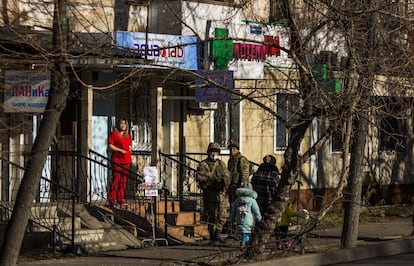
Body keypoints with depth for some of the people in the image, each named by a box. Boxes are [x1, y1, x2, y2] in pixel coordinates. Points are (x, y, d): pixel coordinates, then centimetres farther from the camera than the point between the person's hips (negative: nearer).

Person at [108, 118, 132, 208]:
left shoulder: (128, 135, 18)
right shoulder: (114, 134, -1)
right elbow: (110, 146, -7)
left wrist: (129, 151, 9)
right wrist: (120, 150, -14)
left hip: (126, 160, 6)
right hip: (117, 159, -6)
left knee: (123, 180, 6)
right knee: (116, 179, -9)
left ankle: (120, 199, 11)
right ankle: (112, 199, -5)